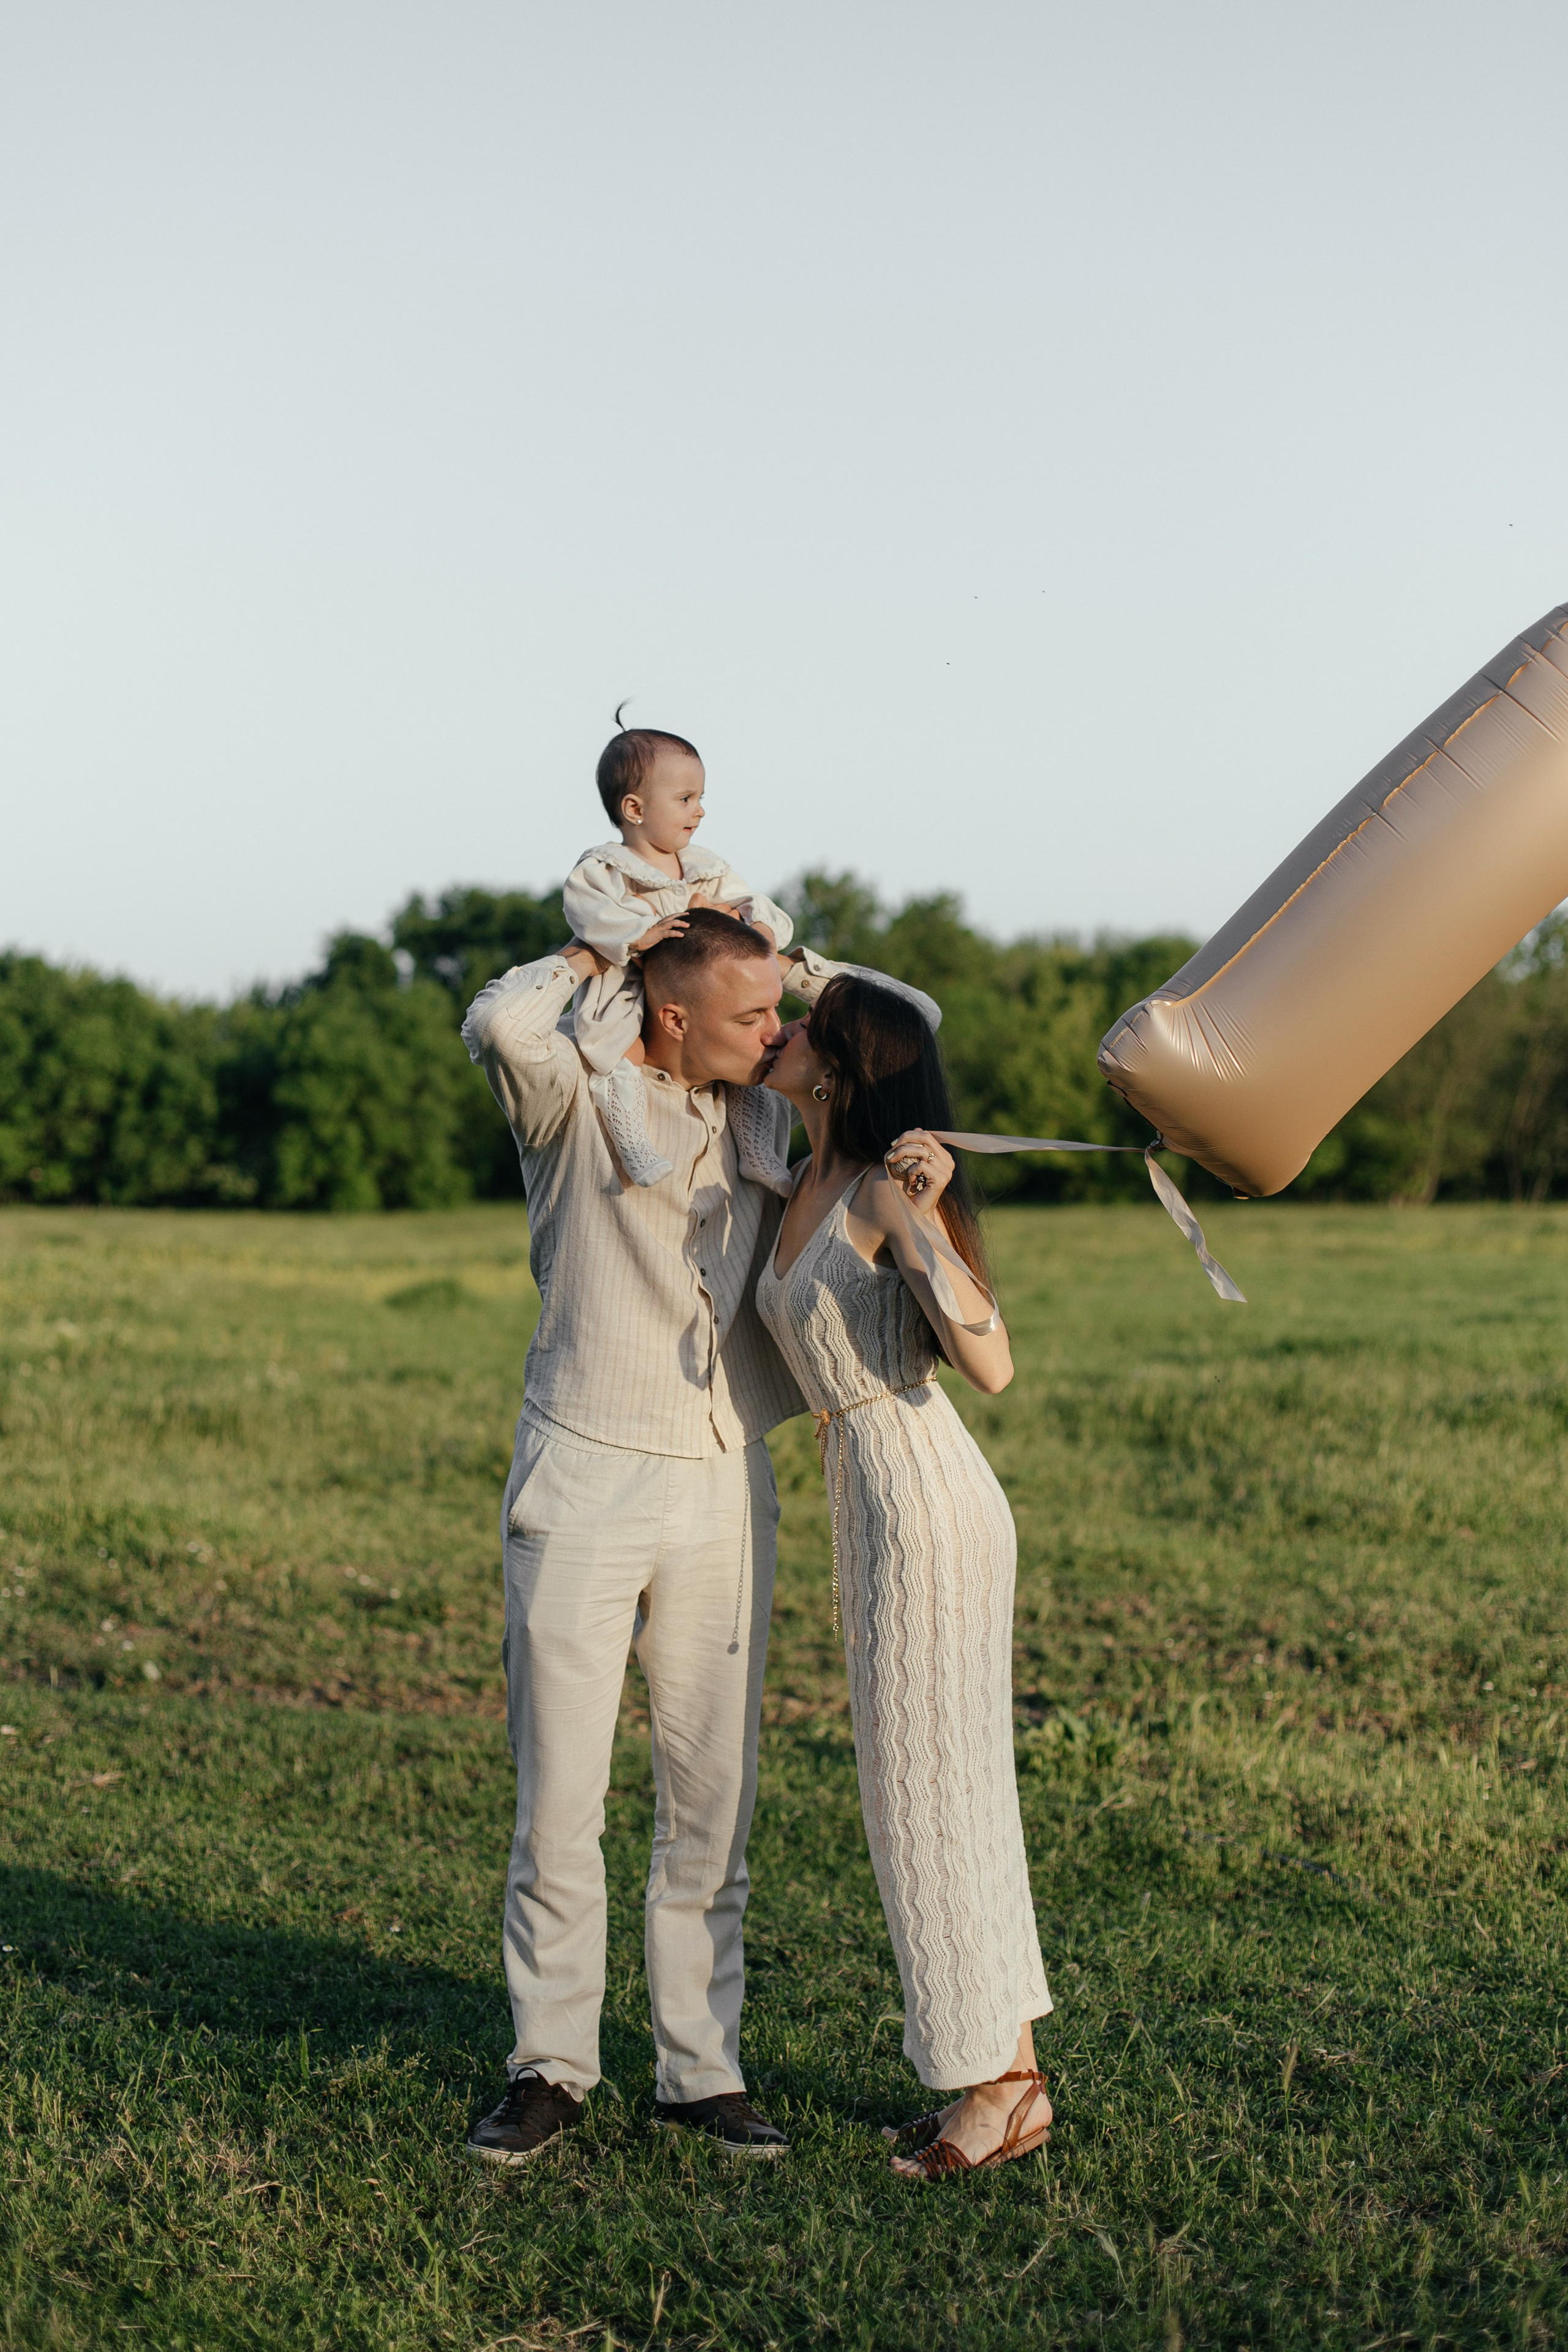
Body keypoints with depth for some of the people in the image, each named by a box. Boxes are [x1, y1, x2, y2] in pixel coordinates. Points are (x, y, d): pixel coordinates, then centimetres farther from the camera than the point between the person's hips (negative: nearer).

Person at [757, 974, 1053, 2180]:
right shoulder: (807, 1189, 10)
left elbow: (992, 1365, -22)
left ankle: (1002, 2081, 9)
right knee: (946, 1783, 13)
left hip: (925, 1498, -9)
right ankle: (1005, 2067, 22)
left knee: (927, 1786, -2)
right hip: (875, 1501, 9)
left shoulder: (889, 1189, -15)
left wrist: (926, 1219, -29)